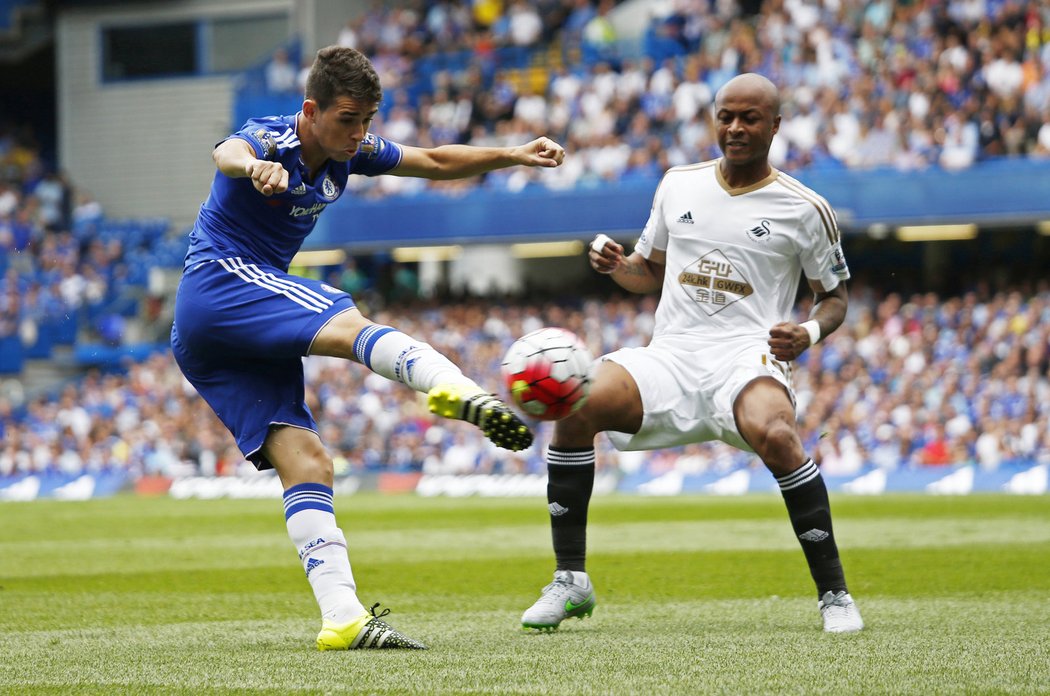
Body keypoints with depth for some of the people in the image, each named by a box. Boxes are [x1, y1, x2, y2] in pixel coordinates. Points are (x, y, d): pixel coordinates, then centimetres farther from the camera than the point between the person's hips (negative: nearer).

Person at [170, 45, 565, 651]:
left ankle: (343, 617, -19)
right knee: (349, 326, -33)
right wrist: (254, 167, -64)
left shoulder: (351, 150, 10)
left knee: (306, 461, -7)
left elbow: (436, 163, 20)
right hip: (220, 281, -9)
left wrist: (514, 155, 7)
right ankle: (456, 388, -63)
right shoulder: (272, 139, -14)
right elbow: (229, 153, -39)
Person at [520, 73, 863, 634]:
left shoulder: (803, 208, 4)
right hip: (671, 356, 4)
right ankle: (570, 581, -12)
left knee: (775, 435, -37)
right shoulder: (679, 184, 14)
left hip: (747, 358, -4)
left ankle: (834, 593, -22)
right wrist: (615, 265, 3)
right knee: (576, 404, -23)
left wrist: (809, 333, -10)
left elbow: (835, 296, 12)